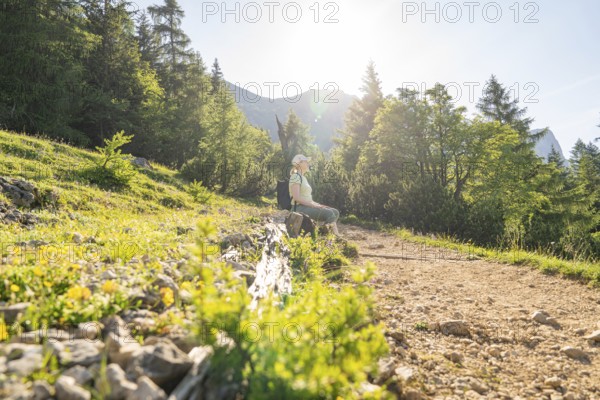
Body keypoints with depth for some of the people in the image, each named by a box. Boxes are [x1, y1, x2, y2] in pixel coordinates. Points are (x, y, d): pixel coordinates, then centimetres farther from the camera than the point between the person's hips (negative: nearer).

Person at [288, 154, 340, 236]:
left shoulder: (303, 178, 23)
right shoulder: (295, 177, -7)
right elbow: (296, 197, -19)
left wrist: (319, 205, 7)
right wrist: (313, 205, -19)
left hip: (307, 207, 10)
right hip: (299, 208, -10)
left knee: (335, 212, -2)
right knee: (329, 213, -25)